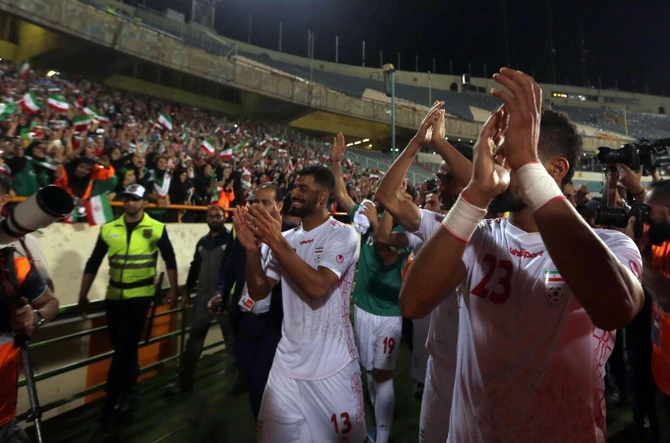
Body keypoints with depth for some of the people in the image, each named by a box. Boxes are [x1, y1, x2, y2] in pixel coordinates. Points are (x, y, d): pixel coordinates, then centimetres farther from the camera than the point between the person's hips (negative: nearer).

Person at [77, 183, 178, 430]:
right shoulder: (108, 229, 2)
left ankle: (109, 403, 16)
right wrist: (83, 295, 6)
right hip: (114, 295, 4)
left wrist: (173, 289, -1)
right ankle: (128, 390, 39)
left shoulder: (156, 228, -6)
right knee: (123, 347, 16)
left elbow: (170, 260, -1)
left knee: (124, 348, -1)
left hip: (140, 295, -4)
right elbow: (93, 263, 6)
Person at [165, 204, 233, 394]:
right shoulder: (202, 242, 12)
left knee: (231, 337, 7)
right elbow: (195, 267, 18)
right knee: (194, 338, 12)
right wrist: (188, 291, 18)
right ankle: (185, 380, 26)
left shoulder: (231, 239, -7)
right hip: (203, 296, 6)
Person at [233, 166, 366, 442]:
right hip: (288, 360, 5)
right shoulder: (288, 238, 5)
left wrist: (277, 243, -27)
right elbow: (258, 292, 2)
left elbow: (317, 287, -27)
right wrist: (252, 249, -13)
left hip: (331, 365, -4)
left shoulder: (342, 235, -13)